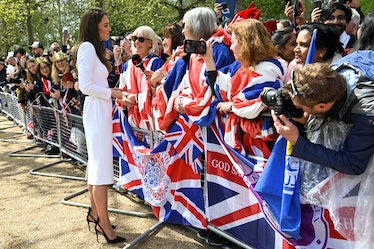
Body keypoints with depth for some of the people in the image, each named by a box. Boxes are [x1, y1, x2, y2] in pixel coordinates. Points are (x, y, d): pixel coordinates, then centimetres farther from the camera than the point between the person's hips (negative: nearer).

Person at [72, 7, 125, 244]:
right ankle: (103, 223, 4)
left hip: (100, 110, 10)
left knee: (96, 163, 16)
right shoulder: (87, 47, -11)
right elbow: (86, 86, -19)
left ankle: (95, 213, 29)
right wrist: (112, 92, -11)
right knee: (102, 167, -6)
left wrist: (113, 92, 5)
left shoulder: (95, 48, 18)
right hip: (97, 111, -10)